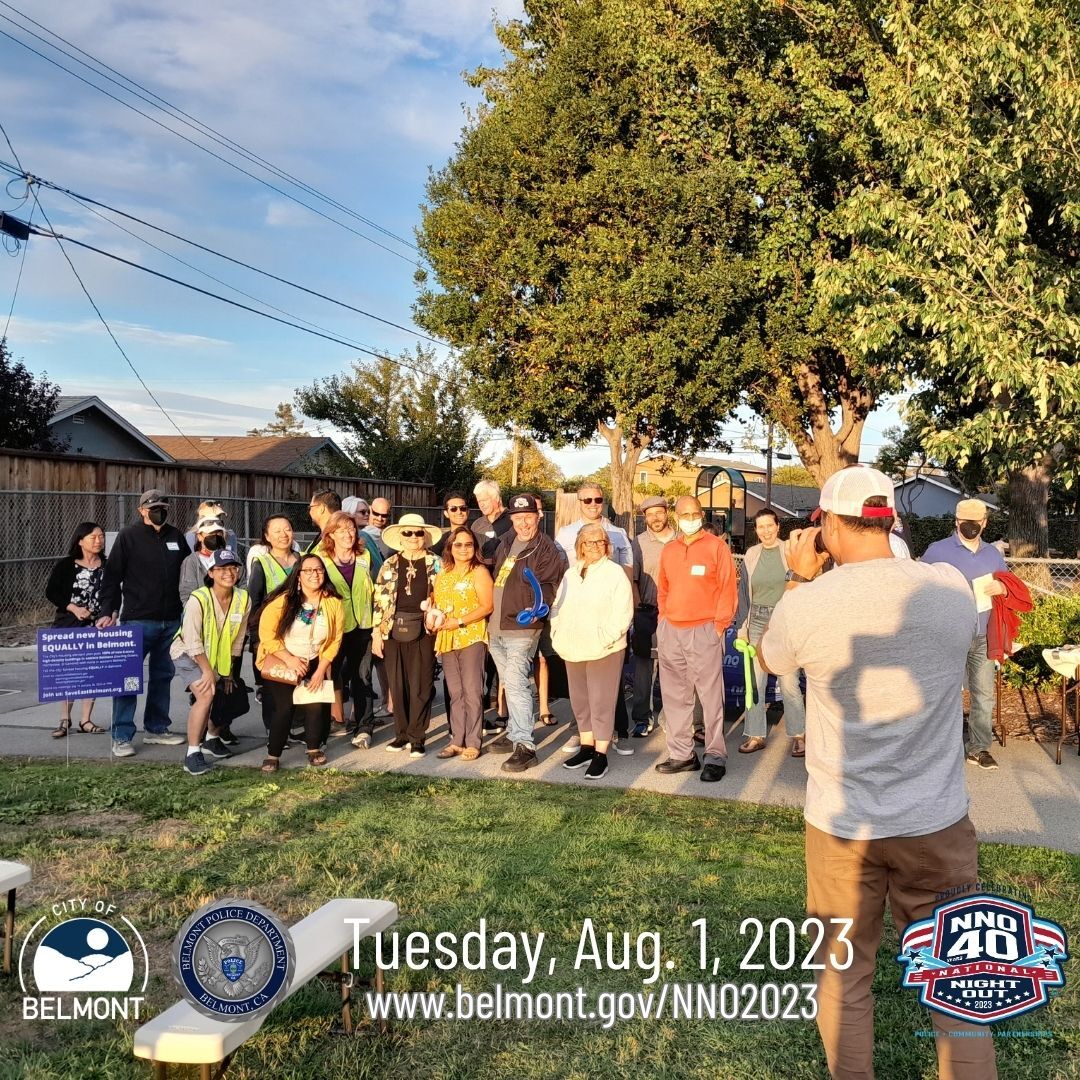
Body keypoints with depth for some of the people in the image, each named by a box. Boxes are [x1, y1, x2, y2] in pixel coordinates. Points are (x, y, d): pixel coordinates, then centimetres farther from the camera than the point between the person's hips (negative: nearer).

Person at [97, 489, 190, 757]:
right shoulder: (129, 536, -3)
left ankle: (156, 728, 24)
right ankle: (122, 736, 1)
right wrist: (108, 612, -13)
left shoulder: (175, 536, 11)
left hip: (171, 620, 5)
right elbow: (112, 576, -5)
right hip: (138, 619, -5)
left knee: (162, 675, 13)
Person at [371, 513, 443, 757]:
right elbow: (379, 601, 8)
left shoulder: (435, 564, 3)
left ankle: (417, 737, 8)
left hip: (423, 630, -2)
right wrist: (377, 632, 2)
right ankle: (401, 734, 18)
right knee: (397, 685, 6)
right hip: (394, 629, 2)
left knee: (420, 686, -1)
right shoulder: (389, 566, 9)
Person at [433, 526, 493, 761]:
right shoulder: (442, 574, 16)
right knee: (455, 693, 9)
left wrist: (459, 622, -16)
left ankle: (473, 743, -1)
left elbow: (487, 606, -10)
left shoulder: (479, 572, -2)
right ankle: (457, 741, 14)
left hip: (471, 637, -6)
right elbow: (436, 603, 24)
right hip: (447, 639, 6)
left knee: (472, 692, -6)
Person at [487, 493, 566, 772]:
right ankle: (515, 733, 31)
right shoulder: (506, 544, 14)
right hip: (496, 628, 8)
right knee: (510, 684, 18)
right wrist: (489, 622, 21)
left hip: (522, 629, -8)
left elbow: (548, 587, -17)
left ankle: (525, 746, -13)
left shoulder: (546, 549, -10)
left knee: (516, 685, -14)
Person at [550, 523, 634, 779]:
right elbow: (557, 607, 19)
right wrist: (558, 635, 5)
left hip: (604, 651, -6)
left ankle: (601, 754, 3)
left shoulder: (615, 574, -7)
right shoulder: (571, 574, 14)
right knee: (579, 700, 14)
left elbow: (622, 614, -13)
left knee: (601, 702, -4)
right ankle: (587, 746, 27)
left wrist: (603, 640, -18)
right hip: (573, 650, 6)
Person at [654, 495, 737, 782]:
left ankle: (716, 757, 2)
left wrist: (720, 624, -7)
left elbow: (727, 587, -4)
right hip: (670, 631, 6)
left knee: (711, 696, -4)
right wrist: (663, 618, 10)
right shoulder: (668, 550, 13)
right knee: (674, 696, 9)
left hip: (703, 631, -5)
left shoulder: (716, 546, -2)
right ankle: (681, 754, 17)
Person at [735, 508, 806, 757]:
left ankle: (799, 735, 8)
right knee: (754, 681, 5)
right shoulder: (751, 555, 8)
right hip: (758, 621, 4)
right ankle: (755, 735, 14)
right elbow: (744, 593, 12)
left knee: (789, 682, -5)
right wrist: (742, 627, 9)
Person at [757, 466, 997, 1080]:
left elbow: (770, 661, 8)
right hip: (938, 822, 2)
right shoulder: (953, 589, -8)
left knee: (844, 978, 16)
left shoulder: (806, 604, -14)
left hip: (840, 824, -1)